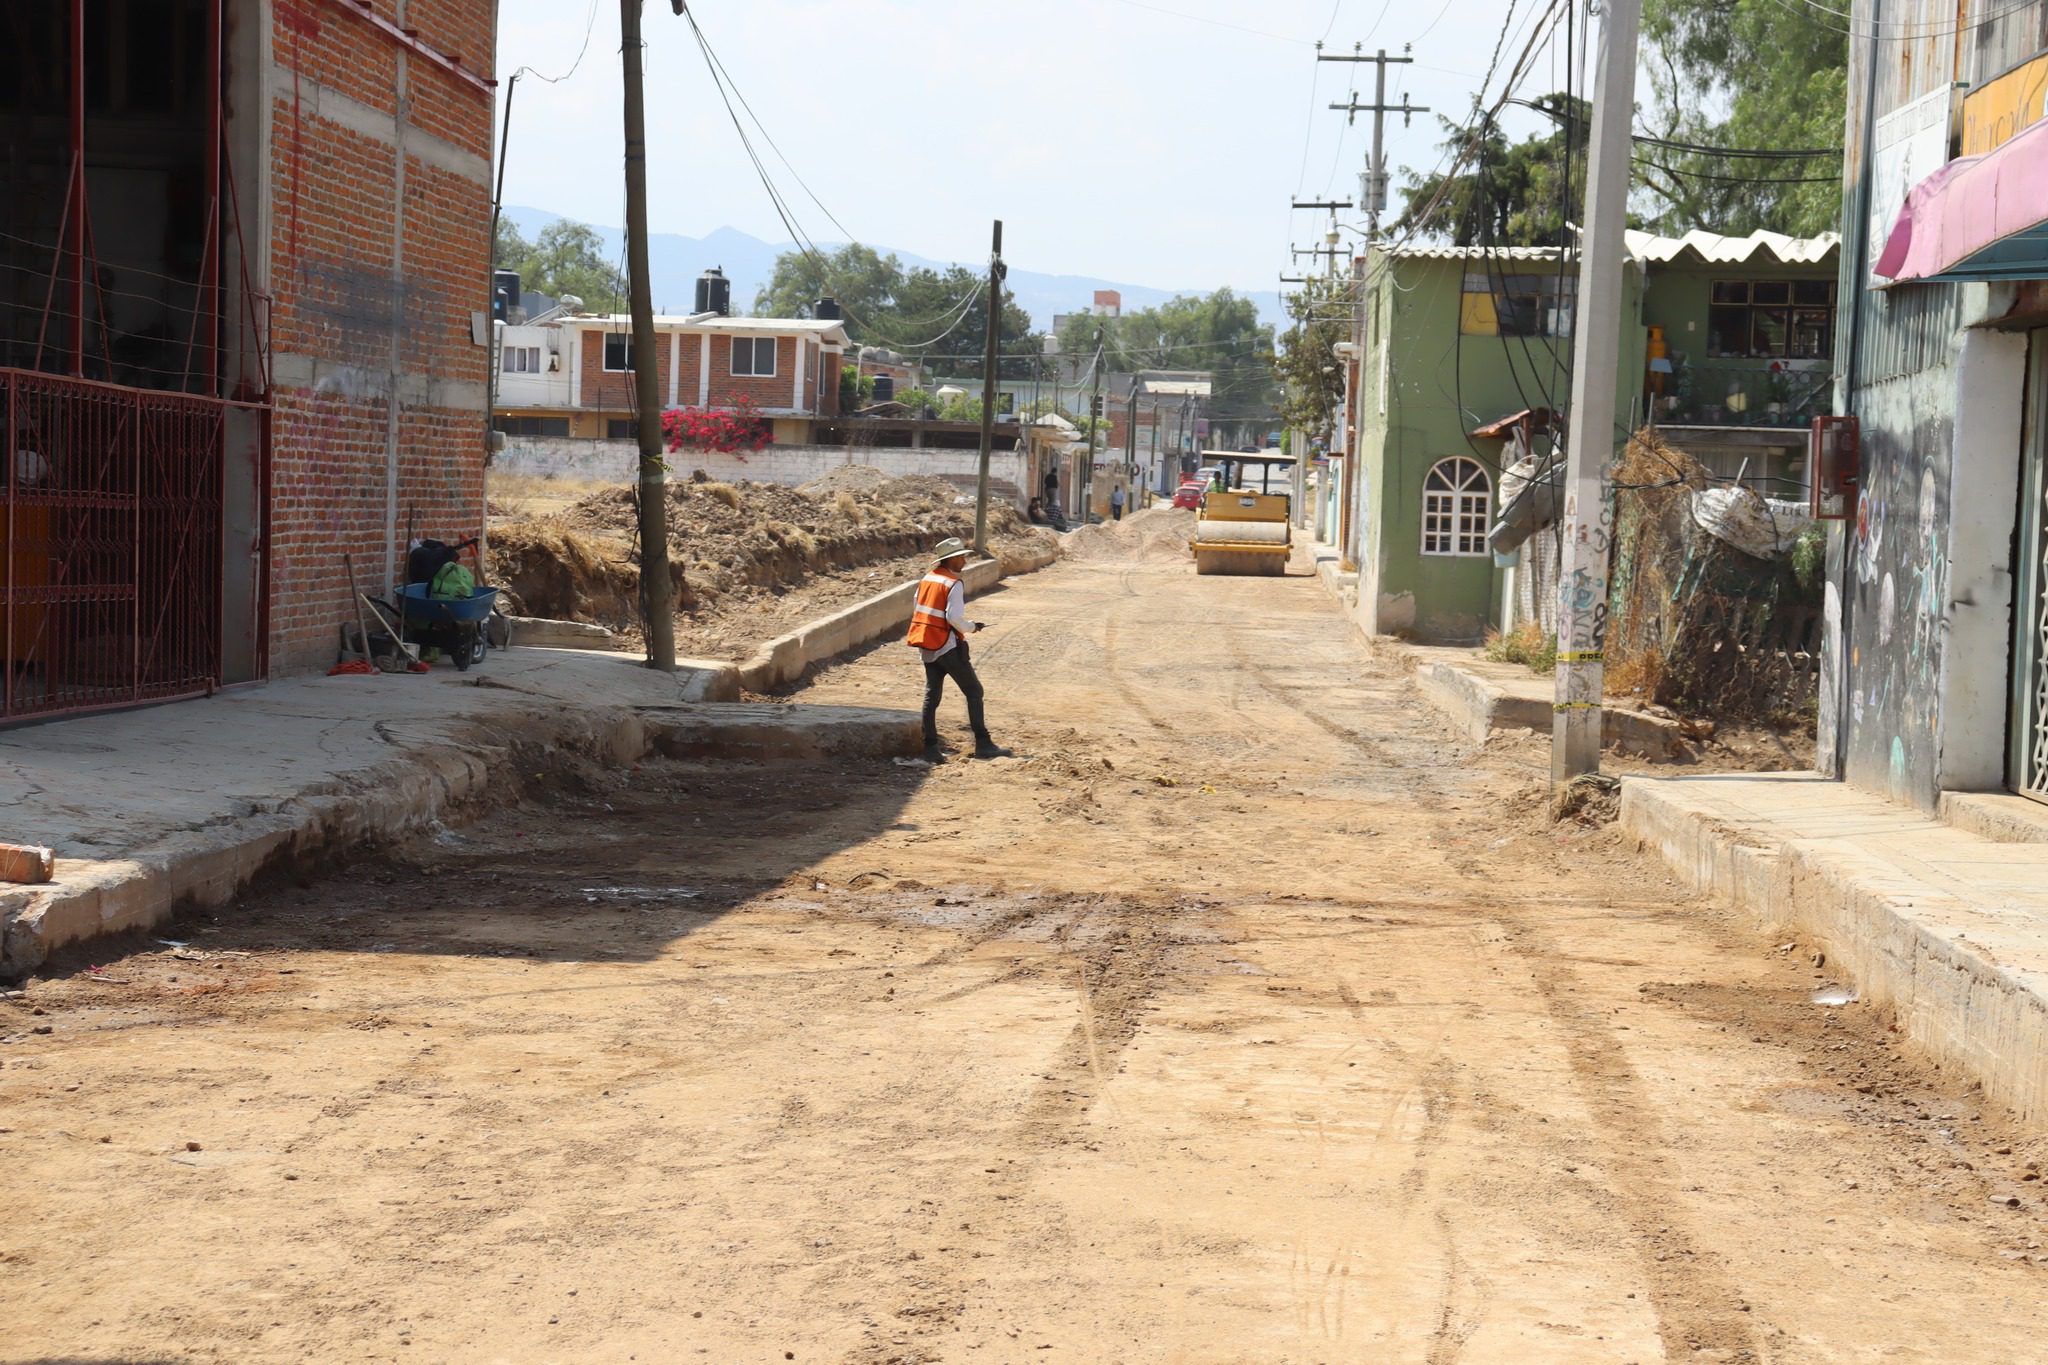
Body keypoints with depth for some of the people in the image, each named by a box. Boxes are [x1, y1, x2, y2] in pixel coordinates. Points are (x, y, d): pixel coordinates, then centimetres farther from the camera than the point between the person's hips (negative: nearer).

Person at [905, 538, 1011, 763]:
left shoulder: (927, 580, 10)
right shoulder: (954, 584, -14)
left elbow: (917, 611, 13)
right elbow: (954, 617, -22)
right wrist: (970, 627, -4)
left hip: (926, 647, 8)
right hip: (948, 646, -8)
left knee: (931, 695, 10)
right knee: (973, 691, 1)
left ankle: (930, 747, 7)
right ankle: (983, 745, -1)